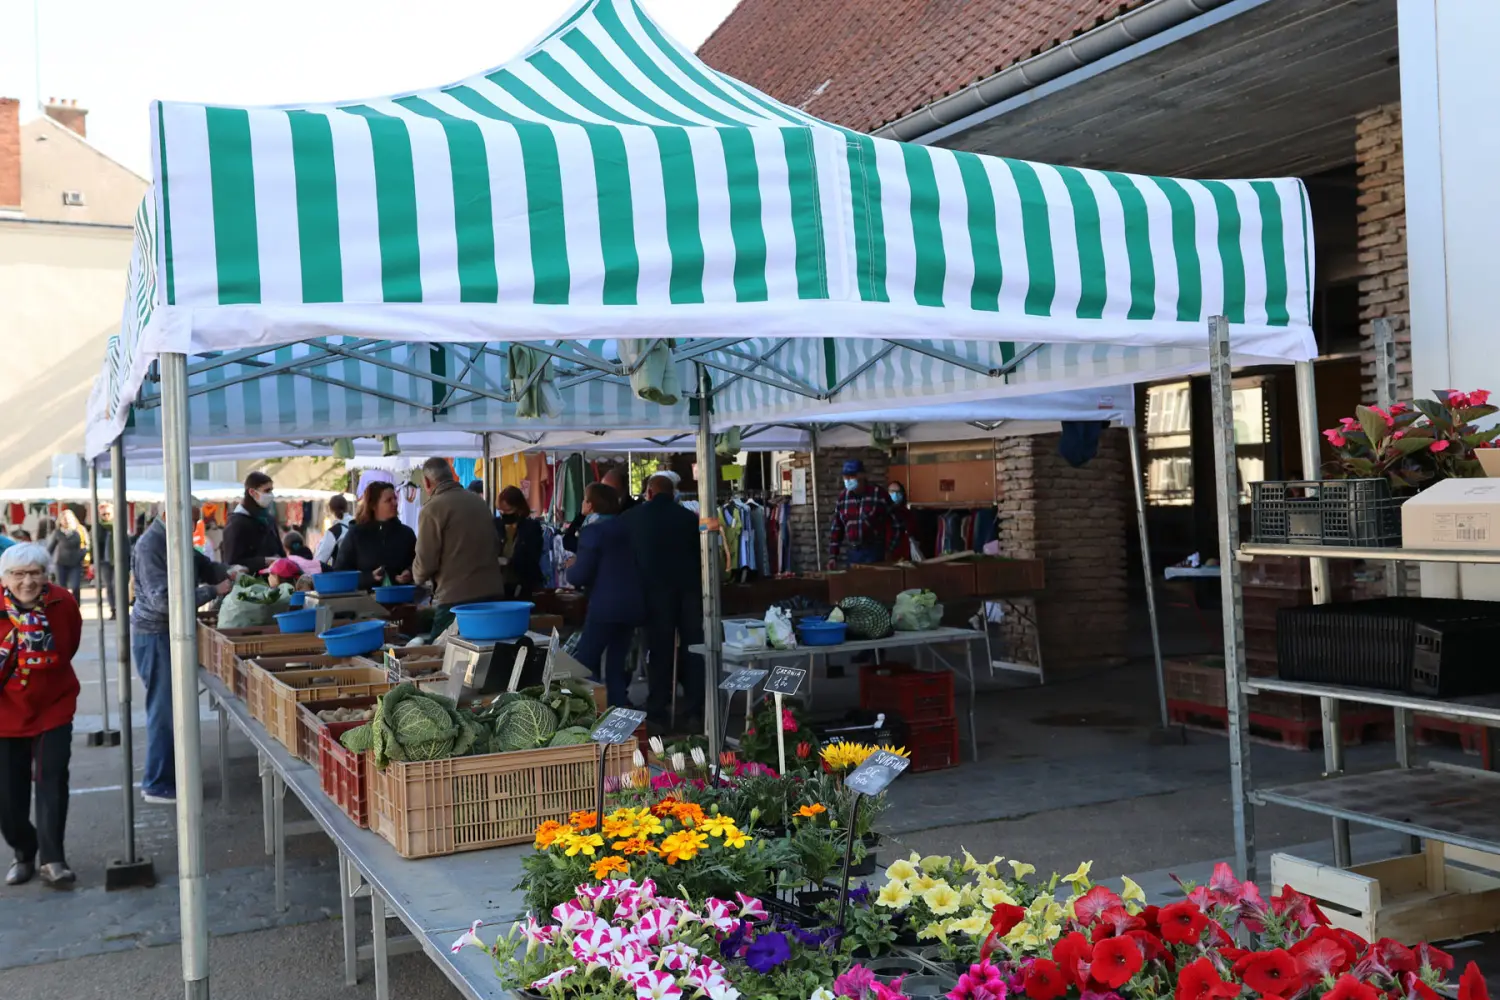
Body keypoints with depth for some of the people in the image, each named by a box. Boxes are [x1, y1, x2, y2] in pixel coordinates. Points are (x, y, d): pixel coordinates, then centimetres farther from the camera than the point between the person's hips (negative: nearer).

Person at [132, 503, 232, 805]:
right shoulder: (150, 546, -20)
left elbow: (203, 566, 20)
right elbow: (163, 600, -26)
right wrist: (213, 591, -25)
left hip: (173, 632, 9)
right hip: (155, 635, -9)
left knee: (172, 706, 15)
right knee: (164, 709, -4)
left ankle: (168, 773, 25)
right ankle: (157, 785, 5)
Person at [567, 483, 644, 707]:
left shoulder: (592, 530, -9)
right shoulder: (623, 527, 12)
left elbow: (580, 576, -13)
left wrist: (571, 568, 8)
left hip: (606, 606, -7)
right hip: (632, 603, 7)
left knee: (585, 663, 2)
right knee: (617, 664, 12)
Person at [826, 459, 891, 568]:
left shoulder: (878, 494, -8)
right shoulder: (842, 497, 5)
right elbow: (836, 528, 9)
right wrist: (833, 556, 4)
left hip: (874, 551, -4)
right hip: (852, 552, 4)